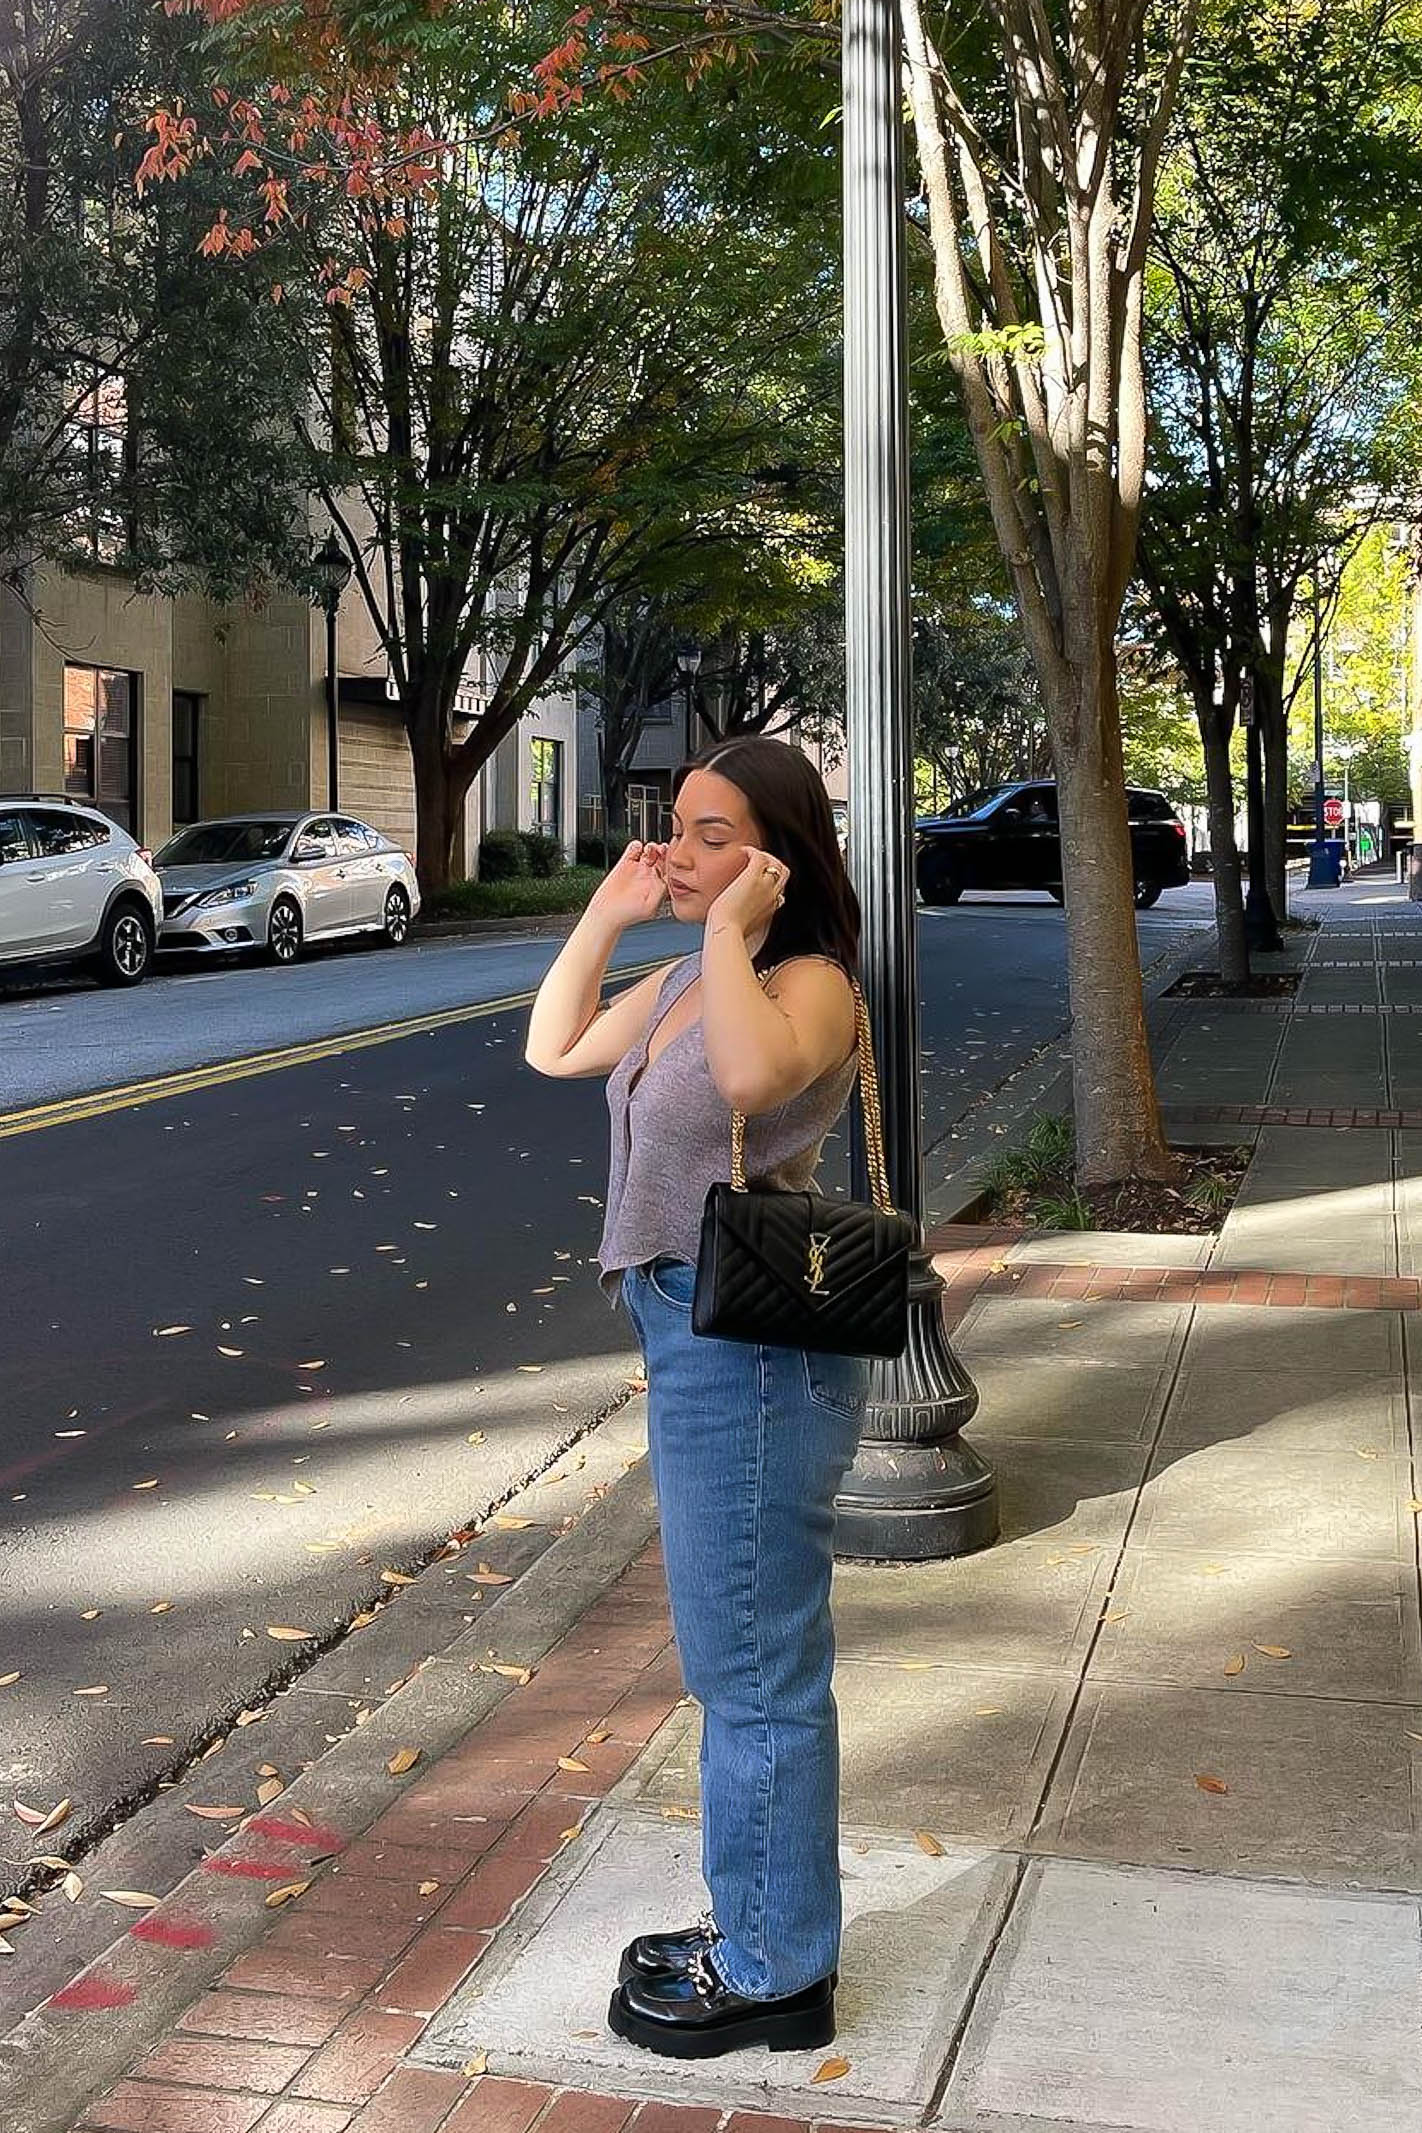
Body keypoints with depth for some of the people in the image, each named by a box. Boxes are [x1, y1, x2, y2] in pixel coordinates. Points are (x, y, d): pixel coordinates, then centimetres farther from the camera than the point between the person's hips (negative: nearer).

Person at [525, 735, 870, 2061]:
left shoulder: (808, 984, -16)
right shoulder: (682, 982, 11)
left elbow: (752, 1072, -39)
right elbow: (554, 1051, 21)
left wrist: (729, 930, -26)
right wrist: (604, 920, 12)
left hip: (752, 1353, -10)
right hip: (692, 1340, 10)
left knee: (754, 1665, 2)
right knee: (744, 1656, 21)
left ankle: (773, 1977, 19)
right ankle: (757, 1924, 38)